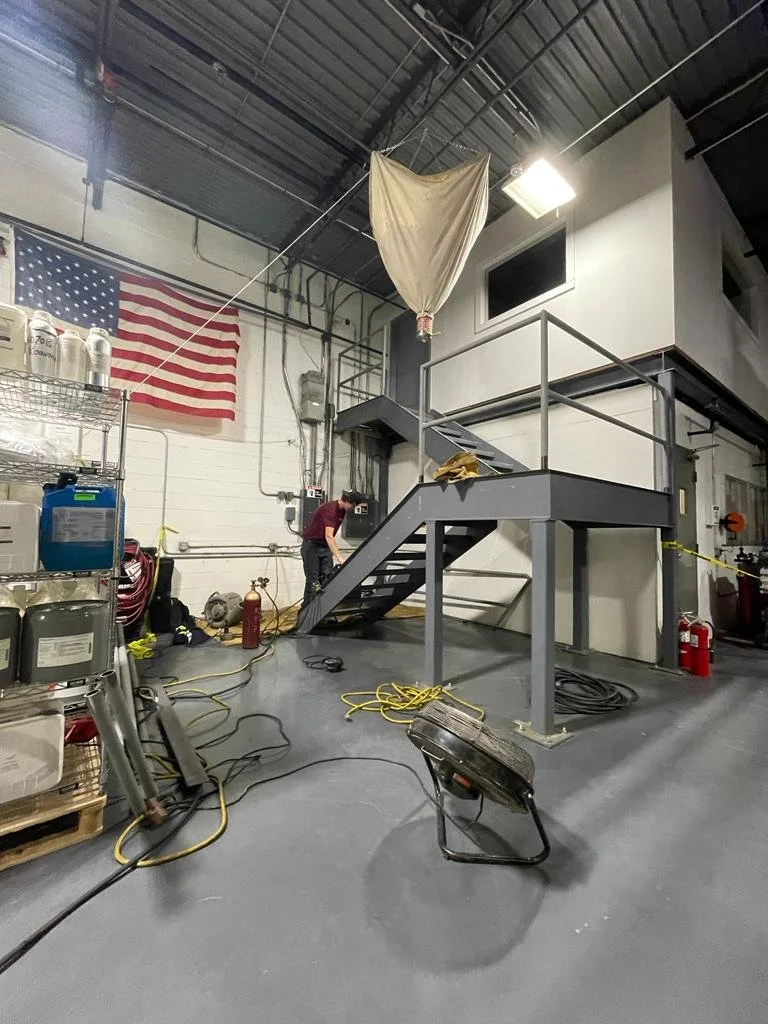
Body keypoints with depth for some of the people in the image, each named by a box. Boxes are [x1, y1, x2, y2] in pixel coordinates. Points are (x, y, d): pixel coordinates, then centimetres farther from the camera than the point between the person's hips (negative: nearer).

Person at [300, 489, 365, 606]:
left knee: (327, 580, 1)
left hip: (325, 547, 8)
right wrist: (340, 557, -41)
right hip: (311, 546, -8)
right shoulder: (330, 509, -26)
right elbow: (329, 536, -35)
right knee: (312, 581, -4)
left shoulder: (342, 511, 1)